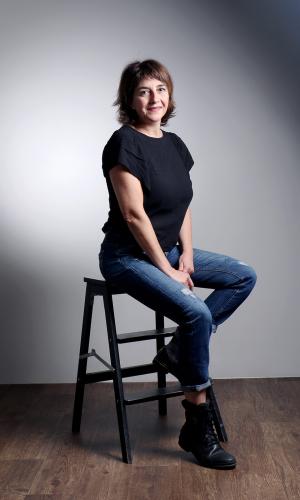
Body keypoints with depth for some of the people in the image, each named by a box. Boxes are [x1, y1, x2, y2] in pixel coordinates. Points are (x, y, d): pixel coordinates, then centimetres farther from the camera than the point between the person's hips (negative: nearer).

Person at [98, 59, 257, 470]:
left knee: (244, 277, -2)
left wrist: (186, 253, -1)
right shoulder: (124, 143, -15)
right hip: (127, 256, -8)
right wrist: (167, 269, -16)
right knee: (196, 312, -26)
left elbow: (183, 205, 13)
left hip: (167, 250, 9)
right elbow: (134, 215, -19)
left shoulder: (175, 144, 10)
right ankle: (197, 427, -10)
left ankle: (178, 352, -2)